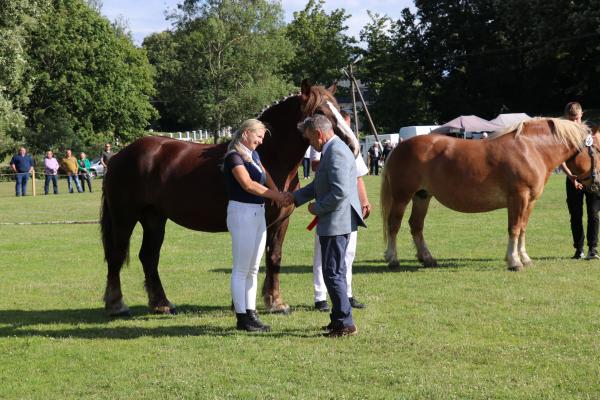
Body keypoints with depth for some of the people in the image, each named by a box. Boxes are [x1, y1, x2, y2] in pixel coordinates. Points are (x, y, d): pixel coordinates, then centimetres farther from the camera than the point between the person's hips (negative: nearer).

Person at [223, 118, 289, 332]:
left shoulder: (253, 154, 14)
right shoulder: (234, 156, -13)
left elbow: (265, 176, 12)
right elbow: (248, 184, -22)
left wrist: (278, 194, -7)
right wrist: (275, 195, -19)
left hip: (258, 214, 9)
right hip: (242, 213, -9)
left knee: (253, 269, 12)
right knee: (241, 269, -3)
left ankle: (251, 314, 17)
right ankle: (242, 318, 1)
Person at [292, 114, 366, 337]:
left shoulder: (336, 153, -19)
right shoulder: (331, 151, 15)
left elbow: (340, 192, -27)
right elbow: (318, 185, 23)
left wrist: (317, 208, -14)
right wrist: (294, 198, 14)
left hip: (335, 223, -11)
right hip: (336, 223, 11)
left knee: (333, 274, -5)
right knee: (336, 273, 17)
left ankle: (345, 323, 1)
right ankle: (339, 319, 27)